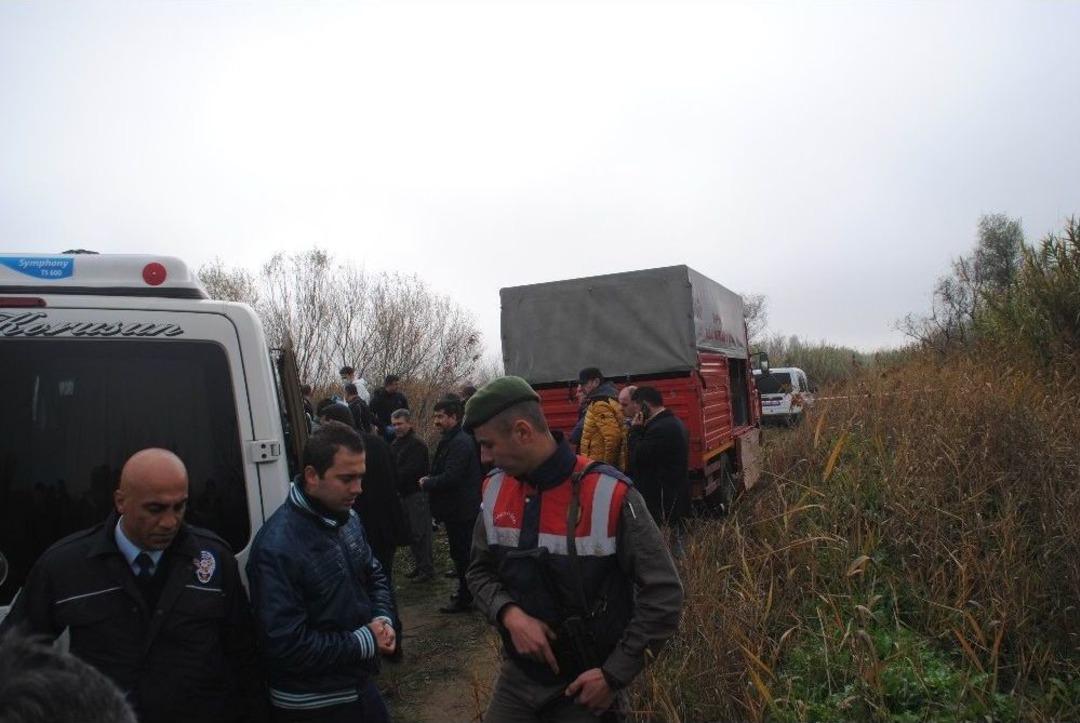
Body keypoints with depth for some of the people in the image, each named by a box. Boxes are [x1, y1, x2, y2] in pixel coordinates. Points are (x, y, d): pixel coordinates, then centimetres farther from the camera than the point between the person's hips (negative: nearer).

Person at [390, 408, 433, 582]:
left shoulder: (417, 444, -16)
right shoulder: (397, 442, 12)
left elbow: (409, 471, -24)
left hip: (417, 494, -9)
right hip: (405, 493, 9)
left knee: (419, 532, -3)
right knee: (412, 531, 15)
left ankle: (427, 569, 7)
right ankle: (419, 566, 27)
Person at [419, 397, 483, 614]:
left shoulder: (460, 443, -21)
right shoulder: (452, 440, 13)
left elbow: (451, 477, -26)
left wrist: (427, 483, -11)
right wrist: (430, 479, 4)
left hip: (460, 510, -10)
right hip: (460, 508, 10)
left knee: (461, 553, -1)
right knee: (463, 553, 18)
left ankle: (464, 600, 9)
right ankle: (466, 593, 30)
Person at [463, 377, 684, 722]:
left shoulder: (609, 495, -21)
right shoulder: (495, 490, -4)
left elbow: (664, 594, -16)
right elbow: (480, 571, 7)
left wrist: (615, 675, -15)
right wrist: (509, 613, -13)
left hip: (586, 686, -4)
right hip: (517, 677, 4)